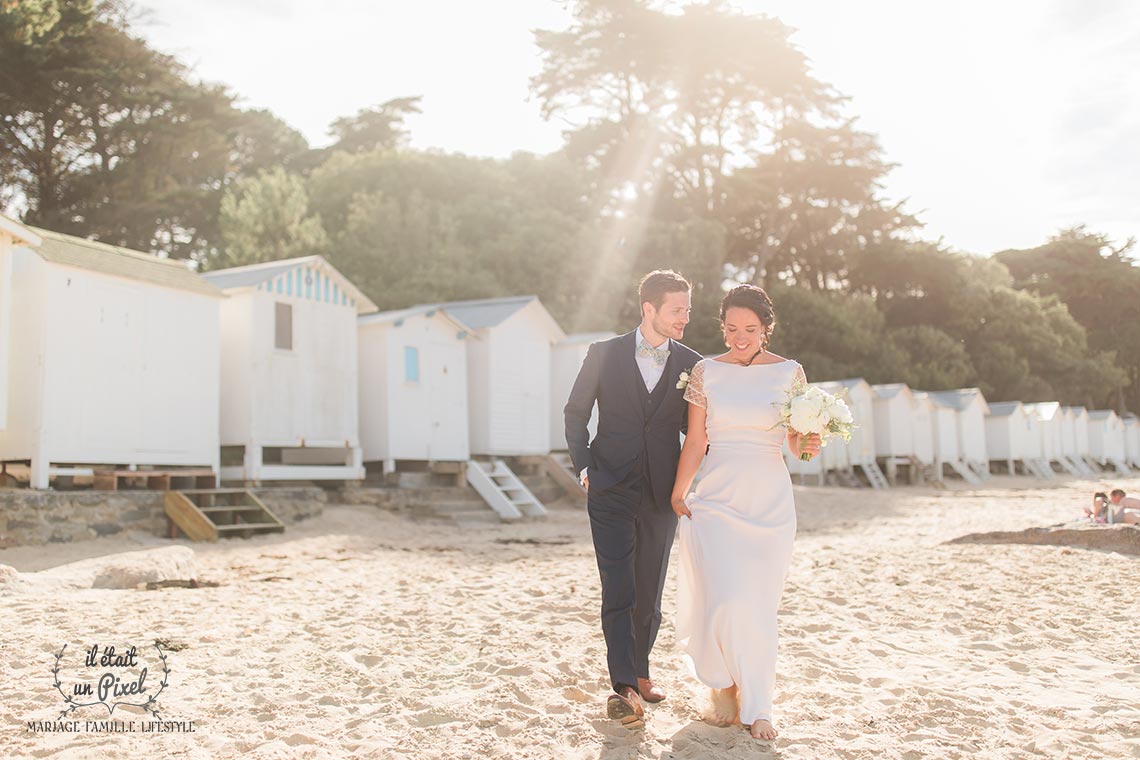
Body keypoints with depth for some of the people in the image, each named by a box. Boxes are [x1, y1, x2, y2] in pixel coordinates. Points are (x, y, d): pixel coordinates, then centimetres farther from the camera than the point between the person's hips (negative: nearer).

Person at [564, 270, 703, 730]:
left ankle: (639, 671, 31)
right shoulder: (604, 355, -1)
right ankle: (625, 688, -10)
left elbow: (693, 426, 12)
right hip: (611, 489, -2)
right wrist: (584, 467, 0)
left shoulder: (690, 364, 4)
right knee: (618, 590, -9)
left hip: (662, 492, 3)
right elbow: (575, 413, 8)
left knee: (649, 592, 12)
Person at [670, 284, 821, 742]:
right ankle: (724, 686, 17)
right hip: (716, 498, 0)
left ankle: (756, 706, 19)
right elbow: (695, 441, 5)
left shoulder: (790, 373, 3)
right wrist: (678, 495, 1)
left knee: (759, 605, 3)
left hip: (769, 500, 1)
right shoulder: (706, 372, 3)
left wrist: (807, 445, -15)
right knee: (724, 600, -10)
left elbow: (796, 444, 7)